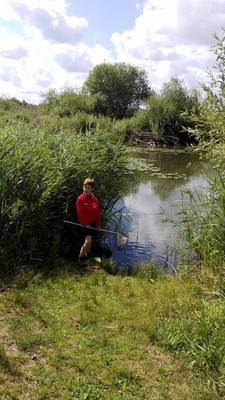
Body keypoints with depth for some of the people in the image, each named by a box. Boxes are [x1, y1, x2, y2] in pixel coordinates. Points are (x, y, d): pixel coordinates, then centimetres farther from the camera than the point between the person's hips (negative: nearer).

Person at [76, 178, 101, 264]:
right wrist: (85, 224, -14)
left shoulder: (94, 199, 2)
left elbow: (98, 212, 8)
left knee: (90, 241, 14)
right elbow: (80, 213, -14)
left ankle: (87, 255, 31)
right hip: (85, 224, -5)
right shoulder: (80, 199, -13)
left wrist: (98, 224, 6)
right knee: (88, 241, -15)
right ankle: (80, 258, -2)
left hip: (93, 223, 5)